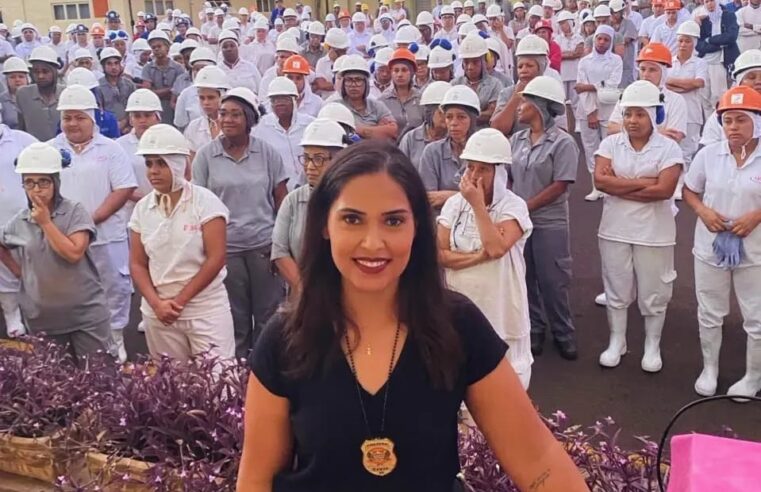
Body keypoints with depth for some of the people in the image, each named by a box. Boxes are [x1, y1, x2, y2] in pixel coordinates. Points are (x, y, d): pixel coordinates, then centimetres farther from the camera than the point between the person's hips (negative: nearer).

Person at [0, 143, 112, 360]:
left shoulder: (75, 211, -10)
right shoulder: (18, 222, 2)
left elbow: (74, 253, -20)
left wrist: (46, 222, -17)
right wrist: (19, 271, 8)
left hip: (86, 315, -4)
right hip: (43, 319, 4)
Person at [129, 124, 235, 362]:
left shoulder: (204, 201, -7)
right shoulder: (142, 208, 6)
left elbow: (216, 258, -12)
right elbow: (137, 264, 7)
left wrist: (180, 300, -12)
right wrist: (156, 303, -8)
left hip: (206, 309, -4)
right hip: (158, 312, 4)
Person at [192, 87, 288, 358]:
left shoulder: (267, 152, 1)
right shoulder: (205, 155, 0)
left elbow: (281, 199, 4)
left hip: (264, 246, 0)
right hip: (225, 248, 0)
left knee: (269, 316, 7)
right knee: (234, 321, 11)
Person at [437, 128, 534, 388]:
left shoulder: (513, 205, -11)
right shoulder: (454, 203, 0)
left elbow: (497, 248, -27)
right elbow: (440, 255, -5)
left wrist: (478, 204, -21)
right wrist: (479, 256, -19)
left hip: (500, 305, -3)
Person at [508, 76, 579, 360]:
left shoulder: (563, 142, -11)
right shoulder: (517, 140, 6)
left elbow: (560, 186, -15)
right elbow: (508, 177, 8)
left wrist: (526, 207, -16)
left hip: (550, 224, -5)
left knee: (552, 282, 3)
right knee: (525, 279, 12)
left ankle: (563, 333, 21)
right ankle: (534, 330, 27)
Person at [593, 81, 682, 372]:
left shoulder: (668, 148, -8)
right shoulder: (611, 143, -1)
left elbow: (664, 189, -20)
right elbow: (600, 180, -15)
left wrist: (619, 187, -16)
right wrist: (642, 182, -18)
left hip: (653, 233, -2)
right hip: (615, 230, 2)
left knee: (653, 293, 10)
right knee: (616, 289, 14)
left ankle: (652, 347, 27)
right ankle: (616, 343, 29)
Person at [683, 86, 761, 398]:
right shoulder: (708, 154, -5)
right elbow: (689, 191, 6)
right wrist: (703, 211, -13)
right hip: (710, 247, 2)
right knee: (709, 314, 15)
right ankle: (709, 370, 35)